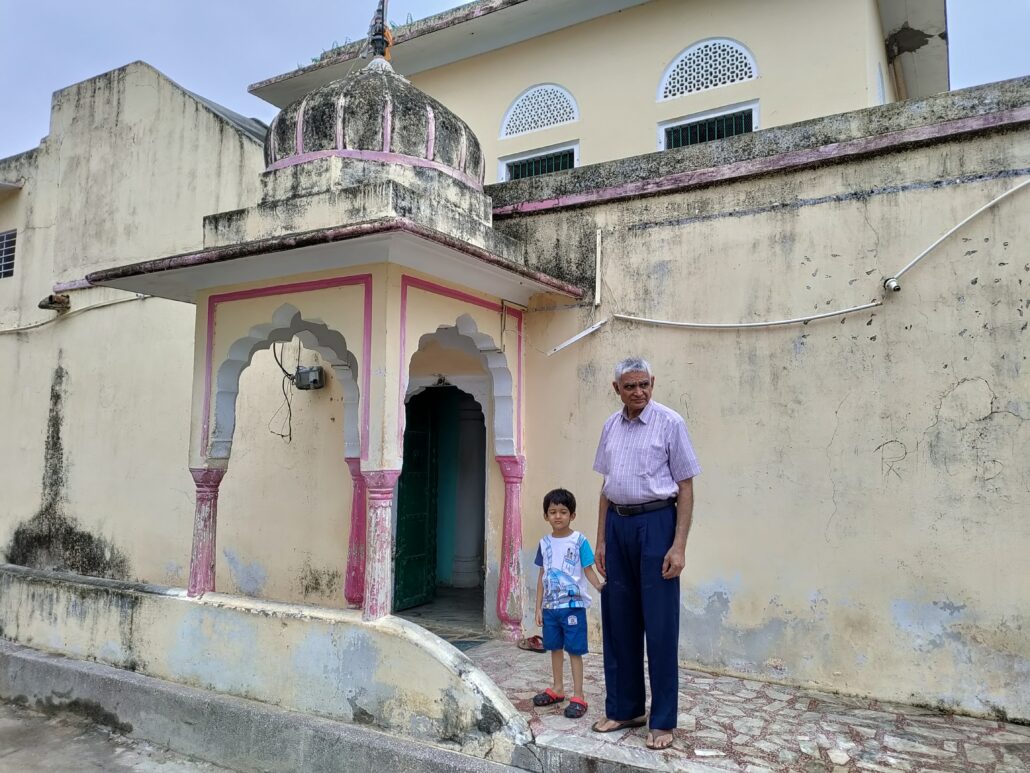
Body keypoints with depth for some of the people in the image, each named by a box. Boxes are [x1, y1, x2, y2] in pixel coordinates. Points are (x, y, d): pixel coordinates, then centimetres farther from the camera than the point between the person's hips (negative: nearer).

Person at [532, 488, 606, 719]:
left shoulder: (579, 541, -9)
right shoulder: (545, 543, 5)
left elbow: (588, 569, -10)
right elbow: (542, 576, 10)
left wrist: (599, 585, -30)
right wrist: (538, 607, 10)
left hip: (573, 605, -5)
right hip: (550, 605, 5)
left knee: (574, 650, 0)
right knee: (555, 648, 17)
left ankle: (578, 696, 10)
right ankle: (557, 688, 32)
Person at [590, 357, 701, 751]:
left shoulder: (670, 423, -6)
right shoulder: (611, 426, 9)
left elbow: (685, 488, -6)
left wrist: (679, 546, -13)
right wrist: (601, 540, 12)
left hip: (655, 522, -5)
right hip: (617, 524, 5)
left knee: (659, 625, 1)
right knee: (618, 621, 12)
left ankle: (662, 721, 15)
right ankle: (624, 708, 27)